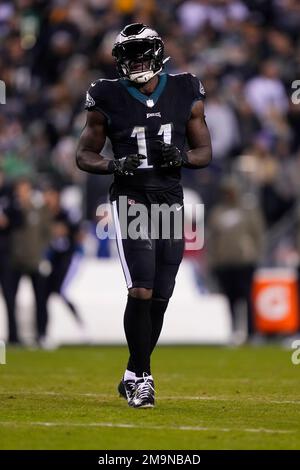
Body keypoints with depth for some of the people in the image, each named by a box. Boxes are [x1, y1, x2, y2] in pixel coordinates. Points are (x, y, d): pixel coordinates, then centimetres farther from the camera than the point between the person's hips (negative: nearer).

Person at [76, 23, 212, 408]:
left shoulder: (185, 95, 4)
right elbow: (84, 155, 5)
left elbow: (205, 152, 10)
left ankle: (133, 376, 21)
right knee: (141, 291, -15)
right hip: (131, 199, -3)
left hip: (171, 200, 3)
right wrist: (114, 165, -15)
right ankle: (142, 377, -3)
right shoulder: (109, 99, -1)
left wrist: (181, 157, -12)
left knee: (159, 298, 5)